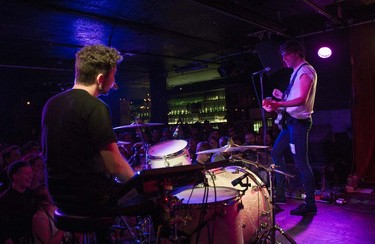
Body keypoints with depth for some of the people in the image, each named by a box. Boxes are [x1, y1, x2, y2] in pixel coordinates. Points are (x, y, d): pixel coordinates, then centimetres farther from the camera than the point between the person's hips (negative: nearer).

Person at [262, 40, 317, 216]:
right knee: (276, 153, 13)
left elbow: (302, 100, -25)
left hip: (299, 122, -10)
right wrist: (282, 96, 11)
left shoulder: (306, 71, -11)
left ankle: (310, 204, 5)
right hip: (291, 120, 10)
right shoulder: (297, 71, 19)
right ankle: (280, 194, 22)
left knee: (301, 162, -6)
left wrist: (278, 105, -34)